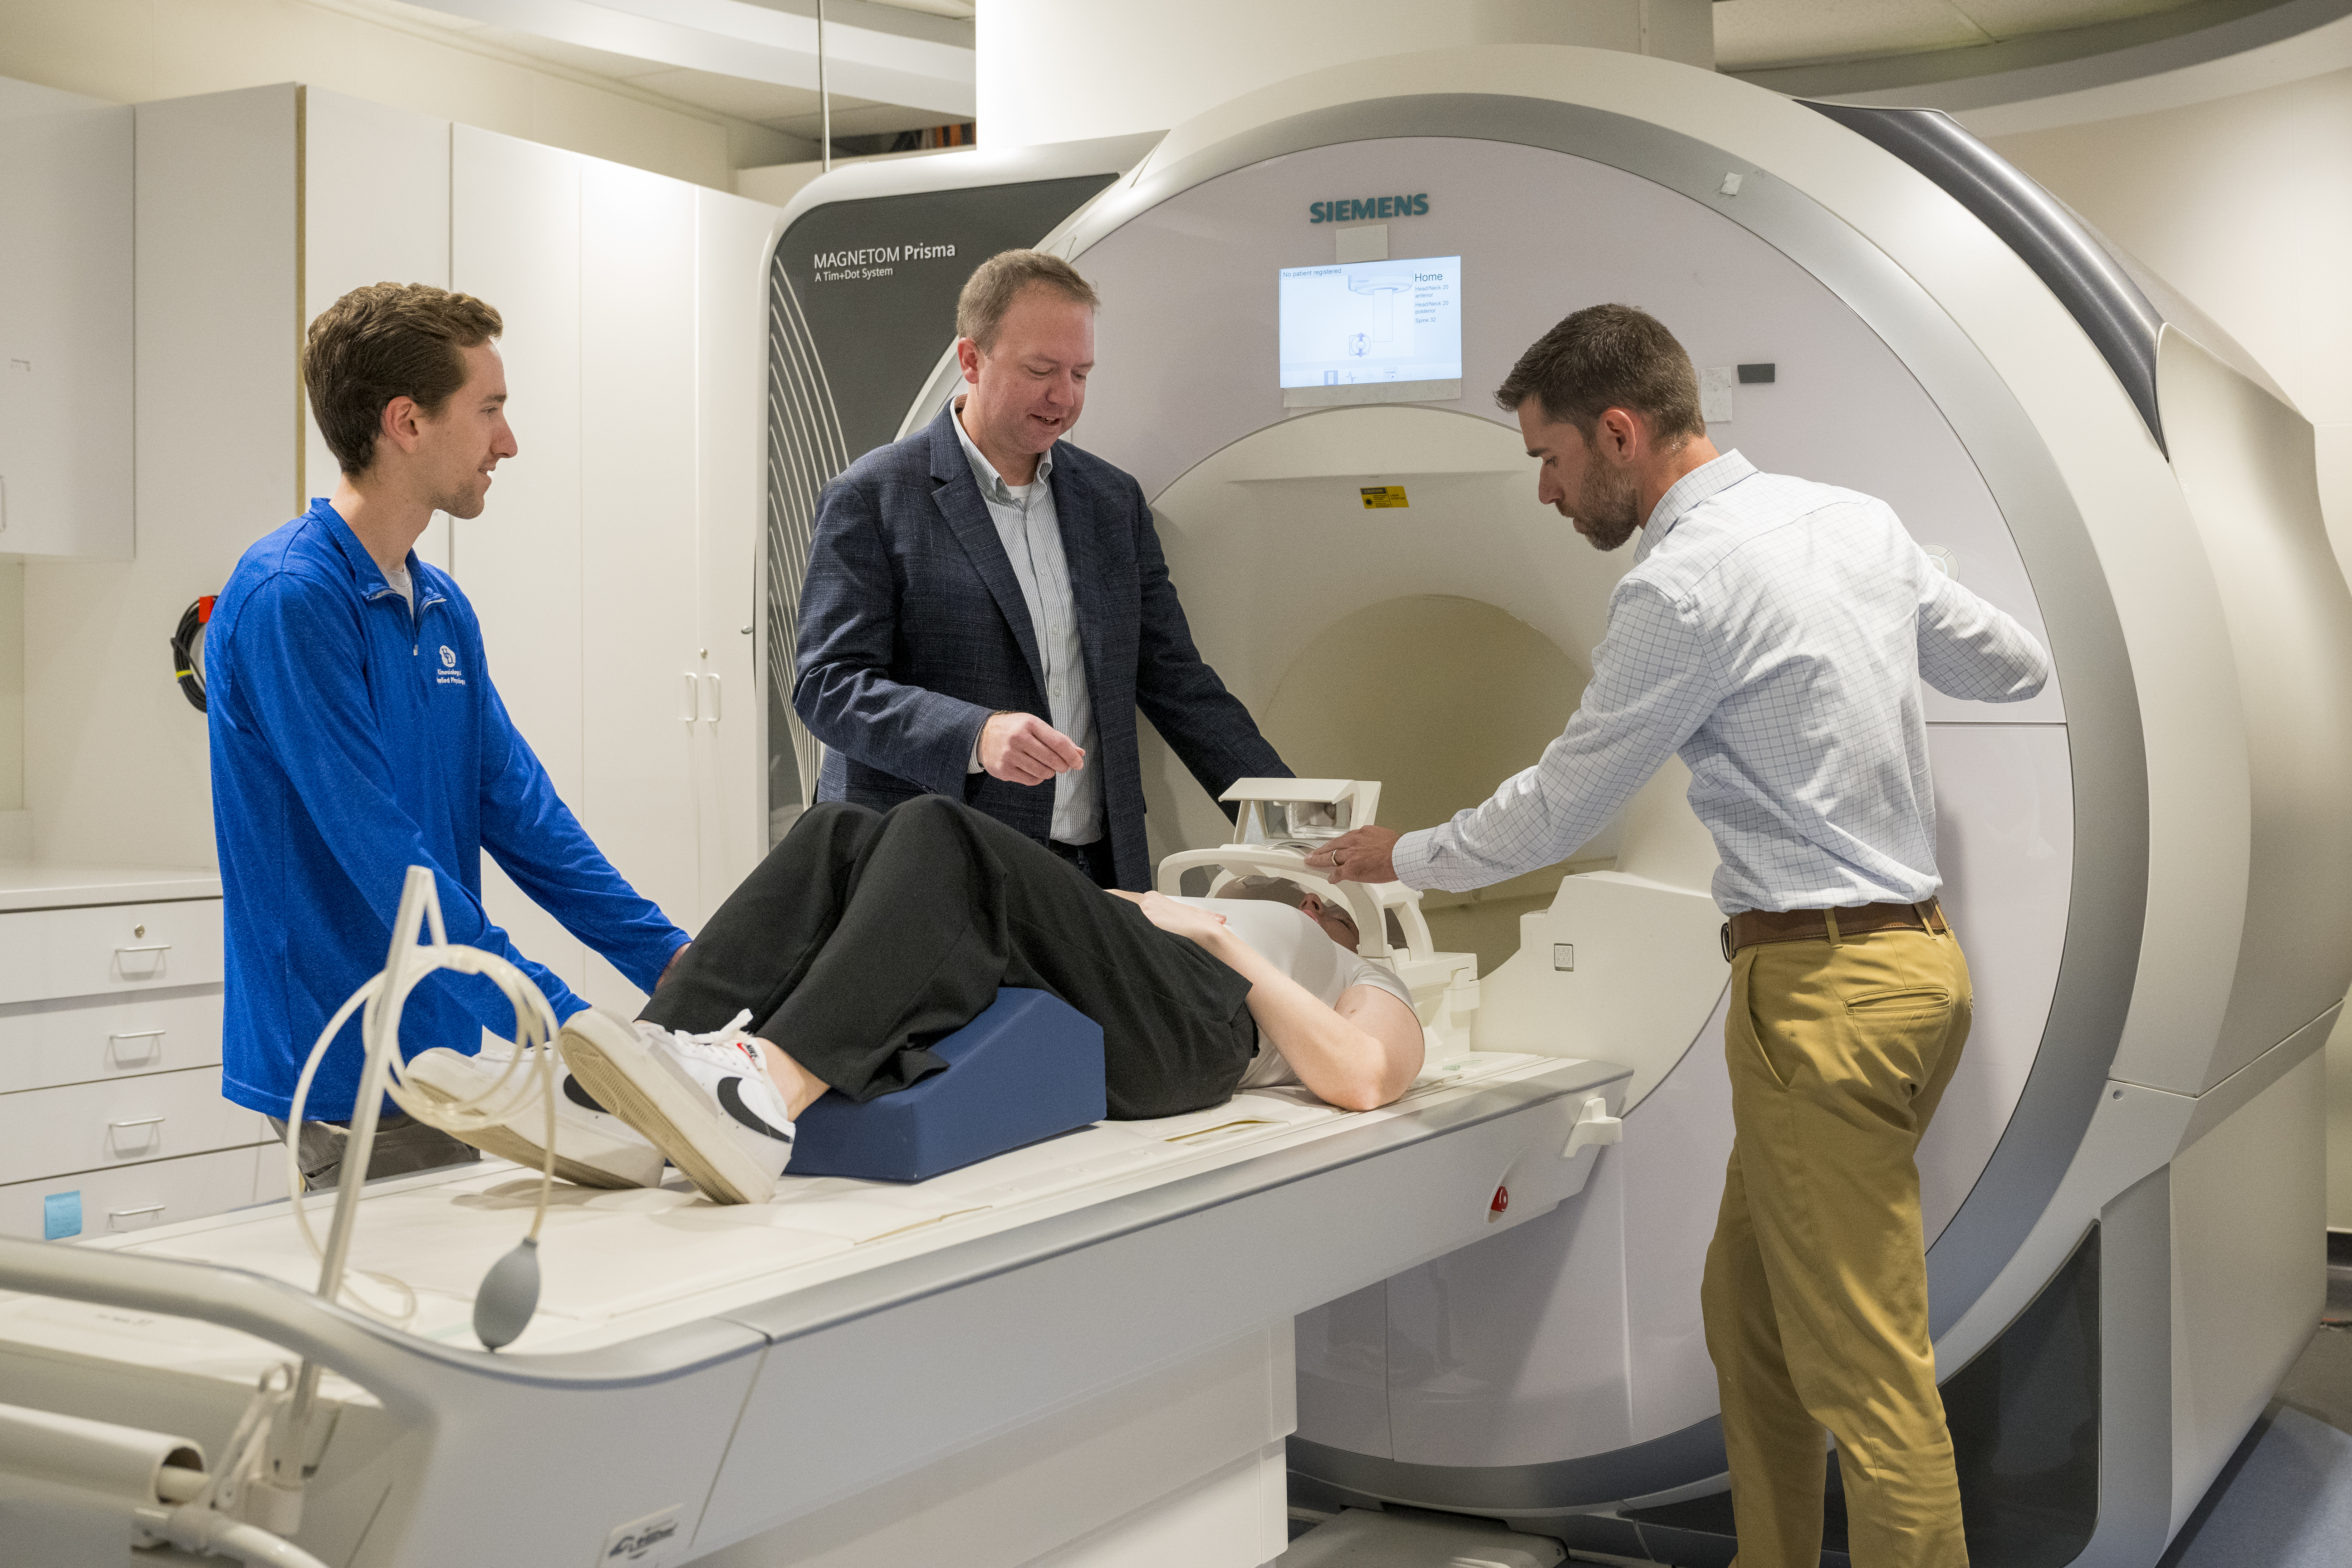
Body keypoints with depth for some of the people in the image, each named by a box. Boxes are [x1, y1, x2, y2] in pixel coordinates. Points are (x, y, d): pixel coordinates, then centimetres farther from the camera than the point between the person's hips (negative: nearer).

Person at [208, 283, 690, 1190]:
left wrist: (675, 962, -1)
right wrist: (568, 1029, -26)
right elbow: (381, 852, -24)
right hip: (350, 1073, -8)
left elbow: (522, 815, 8)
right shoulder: (290, 598, -17)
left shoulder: (441, 608, 11)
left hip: (439, 1051, 8)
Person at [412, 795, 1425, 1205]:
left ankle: (764, 1099, -49)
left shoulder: (1377, 995, 31)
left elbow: (1360, 1080, 3)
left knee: (943, 835, -29)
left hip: (1189, 1024, -5)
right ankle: (614, 1112, -35)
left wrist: (1227, 941, 6)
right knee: (841, 834, -19)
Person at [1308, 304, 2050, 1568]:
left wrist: (1402, 857, 10)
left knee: (1862, 1367, -4)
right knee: (1748, 1318, 17)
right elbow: (2017, 669, 20)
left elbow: (1557, 811, -6)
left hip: (1825, 988, -9)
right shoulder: (1854, 519, 10)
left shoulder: (1684, 585, -15)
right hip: (1910, 951, 10)